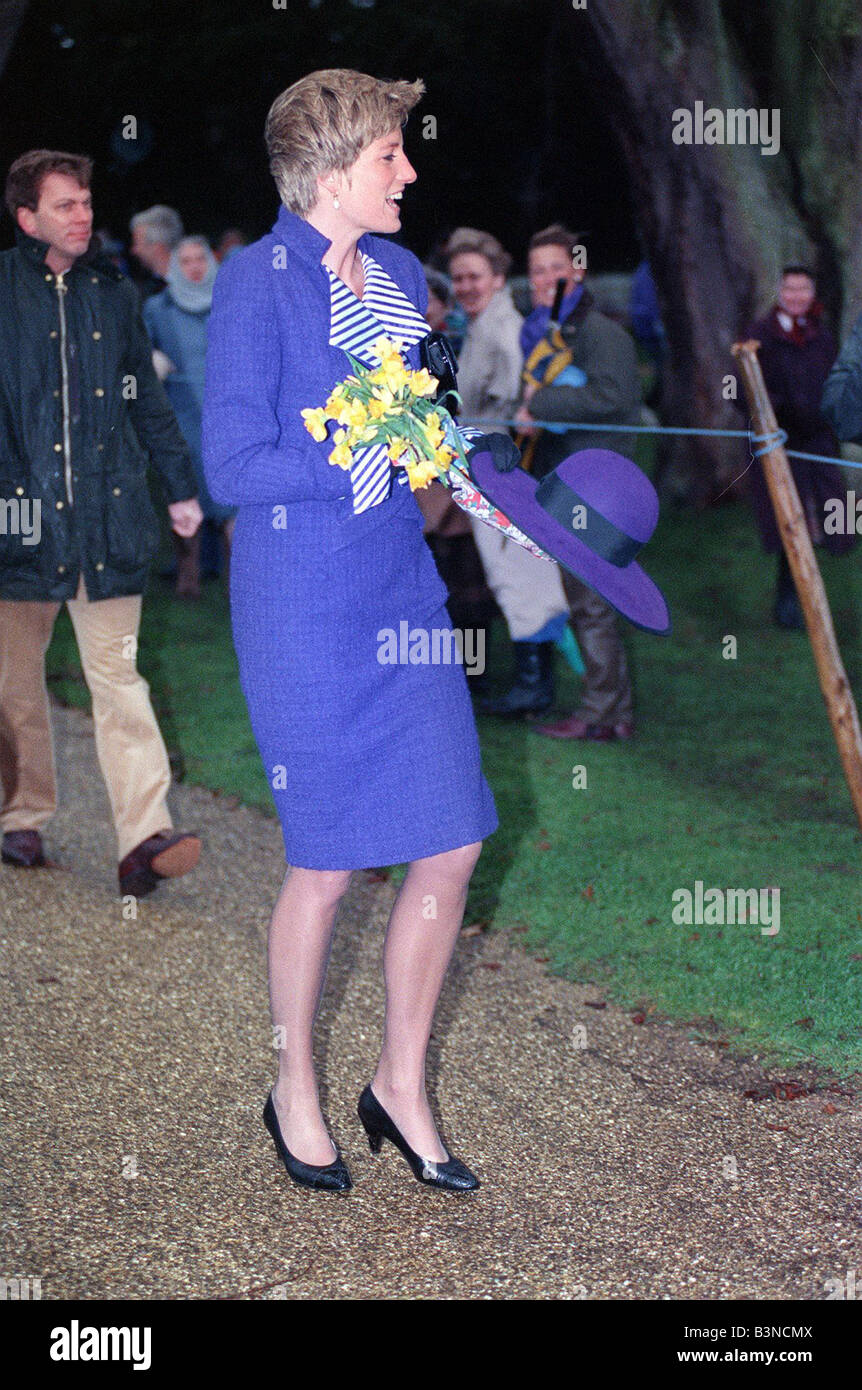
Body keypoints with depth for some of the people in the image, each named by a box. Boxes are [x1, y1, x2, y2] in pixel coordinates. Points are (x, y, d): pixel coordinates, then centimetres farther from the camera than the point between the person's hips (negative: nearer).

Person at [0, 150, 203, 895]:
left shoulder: (114, 291, 11)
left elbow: (147, 398, 19)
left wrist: (182, 486, 20)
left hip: (107, 513, 1)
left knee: (118, 674, -6)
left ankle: (146, 837, -12)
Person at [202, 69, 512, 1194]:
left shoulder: (401, 274, 12)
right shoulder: (256, 283, -10)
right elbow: (233, 470, -14)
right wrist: (375, 455, -16)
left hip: (403, 589, 7)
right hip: (302, 604, -7)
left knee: (453, 845, 5)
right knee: (326, 865, 3)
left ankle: (401, 1084, 24)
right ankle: (294, 1092, 26)